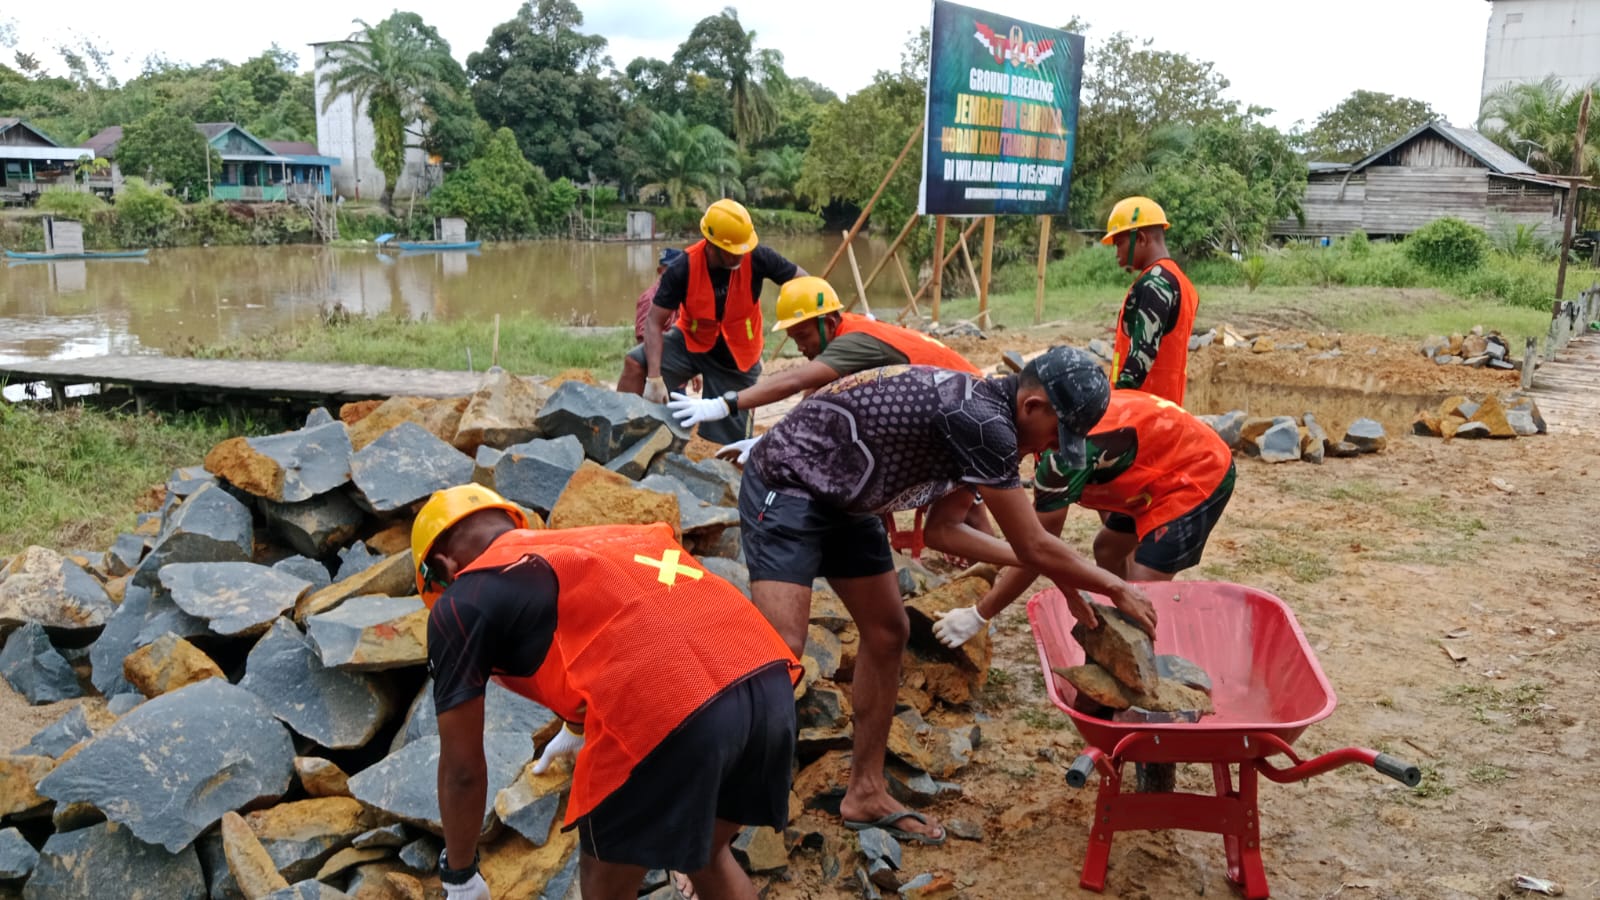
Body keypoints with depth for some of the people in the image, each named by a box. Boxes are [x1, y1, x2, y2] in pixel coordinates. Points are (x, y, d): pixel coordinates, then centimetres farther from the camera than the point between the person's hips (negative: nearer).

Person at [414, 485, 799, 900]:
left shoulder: (462, 602, 15)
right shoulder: (595, 539, 34)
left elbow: (462, 765, 20)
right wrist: (578, 729, 72)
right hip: (771, 681, 7)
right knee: (707, 854, 32)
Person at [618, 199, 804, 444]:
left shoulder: (756, 258, -22)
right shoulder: (683, 269, -23)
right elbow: (655, 323, -21)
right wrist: (654, 377, -32)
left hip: (737, 356, 0)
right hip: (692, 342, 0)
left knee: (727, 438, 1)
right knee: (635, 364, -25)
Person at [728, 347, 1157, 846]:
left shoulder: (979, 417, 4)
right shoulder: (980, 420, -26)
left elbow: (942, 529, 9)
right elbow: (1033, 545, -19)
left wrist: (1050, 570, 7)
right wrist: (1116, 588, -5)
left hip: (841, 500, 10)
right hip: (785, 487, -10)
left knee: (887, 632, 10)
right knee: (781, 649, -19)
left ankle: (865, 793, 20)